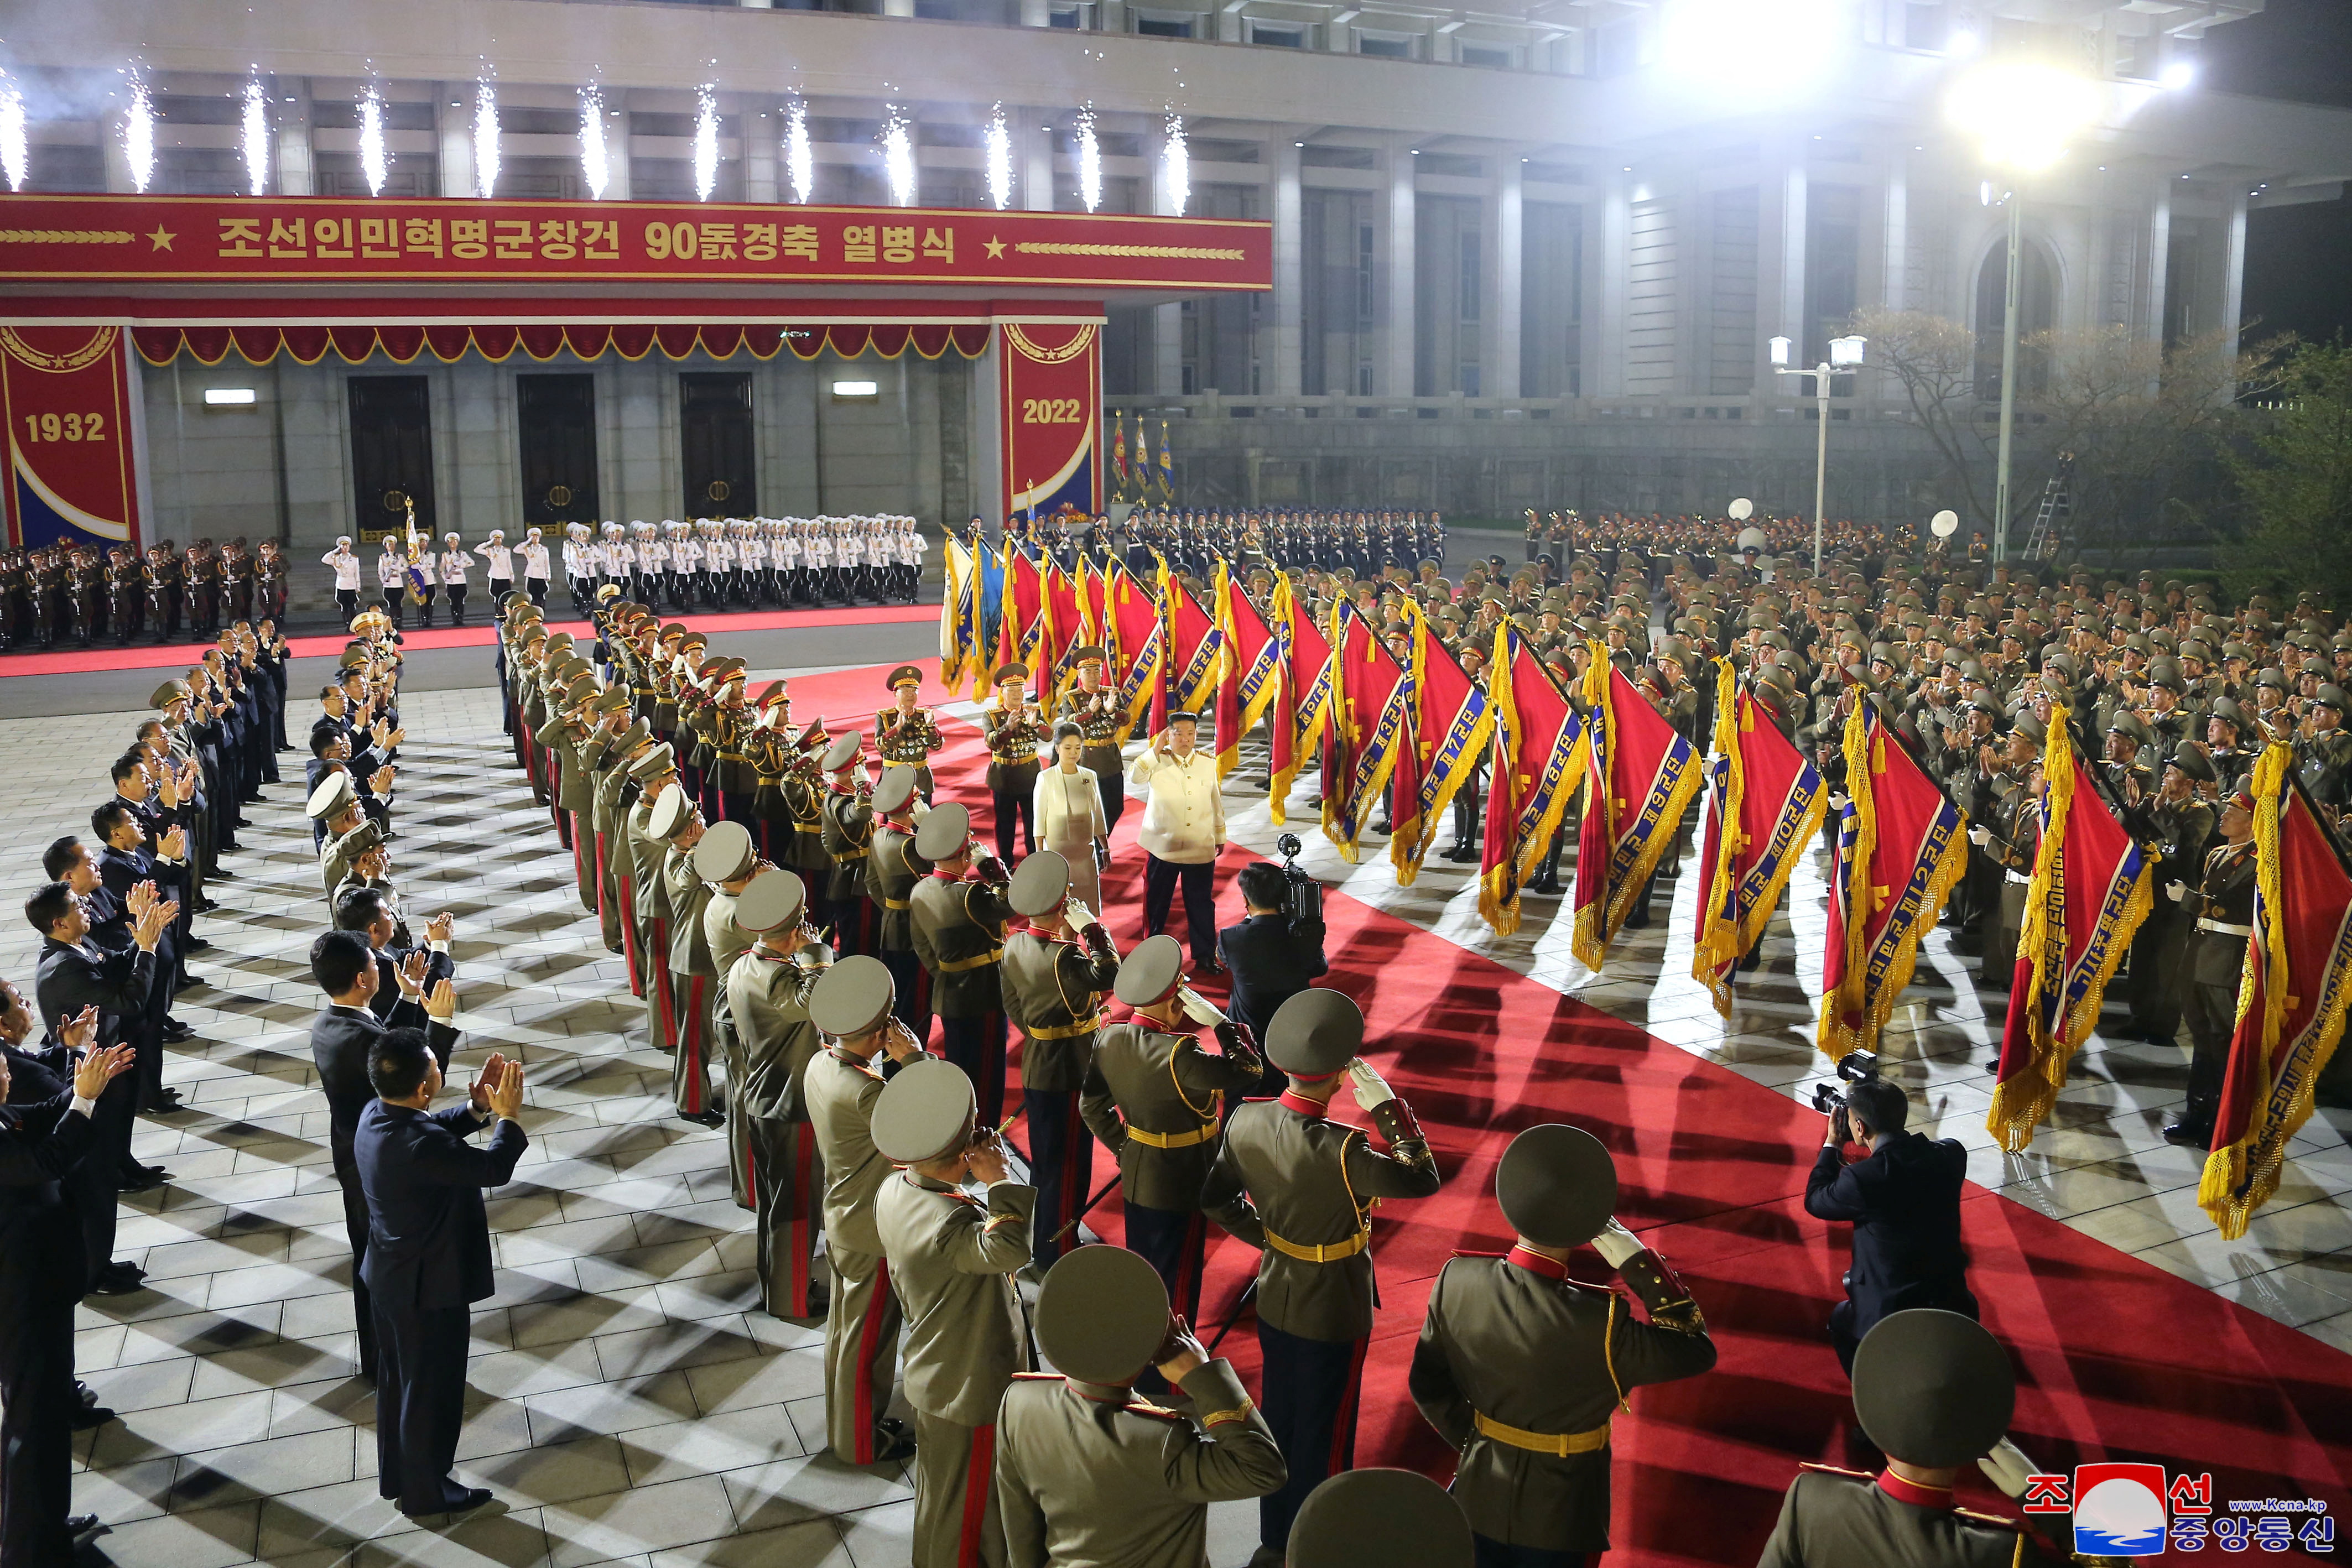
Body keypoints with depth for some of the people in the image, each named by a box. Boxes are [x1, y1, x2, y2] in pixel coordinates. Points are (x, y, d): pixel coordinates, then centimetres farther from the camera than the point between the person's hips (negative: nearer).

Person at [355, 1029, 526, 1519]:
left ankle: (396, 1475, 43)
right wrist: (509, 1117, -14)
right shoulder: (419, 1145, -35)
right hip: (429, 1284, -9)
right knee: (432, 1390, 12)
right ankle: (426, 1492, 30)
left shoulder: (376, 1115, -7)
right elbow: (494, 1169, -26)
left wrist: (475, 1109, -3)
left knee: (398, 1379, 25)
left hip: (391, 1275, 9)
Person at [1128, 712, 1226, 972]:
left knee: (1202, 904, 8)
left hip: (1201, 849, 1)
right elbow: (1135, 777, -25)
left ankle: (1205, 956, 22)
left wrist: (1220, 836, 18)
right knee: (1156, 903, 10)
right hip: (1163, 846, -1)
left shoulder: (1208, 763, 3)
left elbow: (1216, 802, 13)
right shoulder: (1157, 761, -5)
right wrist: (1156, 749, -23)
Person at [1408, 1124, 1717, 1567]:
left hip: (1478, 1501, 3)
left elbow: (1427, 1385, -5)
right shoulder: (1598, 1324, -31)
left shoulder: (1456, 1281, -18)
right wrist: (1639, 1263, -21)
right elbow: (1696, 1352, -16)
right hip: (1557, 1519, -3)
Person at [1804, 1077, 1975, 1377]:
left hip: (1890, 1319, -4)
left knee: (1841, 1320, 28)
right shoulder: (1952, 1154, -9)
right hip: (1954, 1306, 4)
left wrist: (1832, 1144, 5)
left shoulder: (1865, 1178, -25)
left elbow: (1814, 1201, -5)